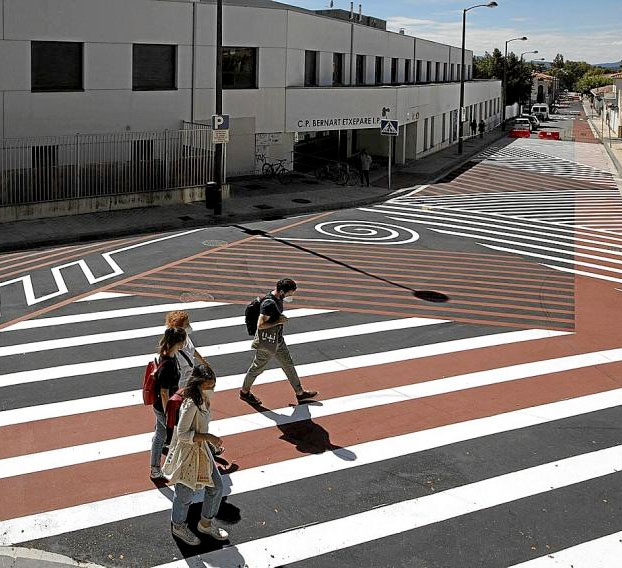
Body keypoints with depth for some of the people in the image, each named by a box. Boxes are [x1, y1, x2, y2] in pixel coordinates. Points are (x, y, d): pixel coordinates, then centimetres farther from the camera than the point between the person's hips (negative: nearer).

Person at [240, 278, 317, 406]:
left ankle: (300, 393, 26)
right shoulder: (269, 304, -29)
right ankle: (244, 392, 30)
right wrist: (278, 322, -26)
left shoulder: (278, 299, 1)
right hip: (267, 343, -9)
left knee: (288, 365, 15)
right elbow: (260, 325, -30)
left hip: (278, 340, 9)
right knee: (257, 368, 9)